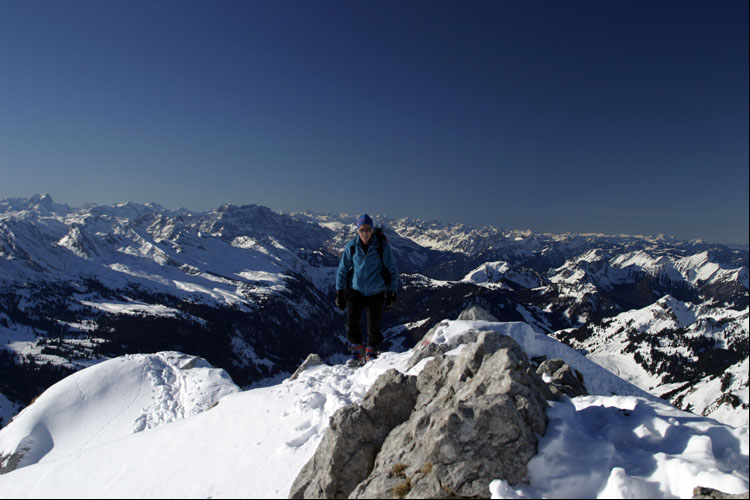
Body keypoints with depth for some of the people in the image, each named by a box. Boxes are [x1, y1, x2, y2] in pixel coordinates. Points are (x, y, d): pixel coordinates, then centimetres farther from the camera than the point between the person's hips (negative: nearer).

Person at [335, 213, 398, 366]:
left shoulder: (382, 246, -10)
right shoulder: (351, 246, -6)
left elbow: (392, 269, -2)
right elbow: (343, 269, 3)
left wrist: (392, 292, -2)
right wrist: (340, 292, 1)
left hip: (376, 292, -1)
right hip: (356, 289, 1)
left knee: (374, 325, 1)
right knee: (352, 320, -11)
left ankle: (371, 352, 25)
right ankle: (357, 352, 9)